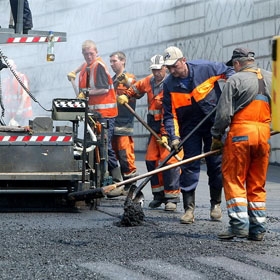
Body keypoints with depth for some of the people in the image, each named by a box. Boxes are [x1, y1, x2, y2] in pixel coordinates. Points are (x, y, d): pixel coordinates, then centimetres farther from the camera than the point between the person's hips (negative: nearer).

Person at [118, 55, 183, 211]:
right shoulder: (149, 81, 7)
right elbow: (136, 88, 30)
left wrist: (166, 134, -27)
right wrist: (126, 96, 11)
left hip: (169, 127, -8)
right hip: (154, 127, 8)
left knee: (169, 160, -13)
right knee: (151, 160, 7)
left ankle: (172, 197, -10)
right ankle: (159, 195, 16)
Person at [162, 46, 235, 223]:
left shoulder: (205, 68, -15)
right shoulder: (169, 84, -9)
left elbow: (228, 71, 3)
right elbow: (169, 114, -7)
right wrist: (174, 137, -18)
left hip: (214, 124, -1)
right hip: (190, 127, 1)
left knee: (216, 164, 3)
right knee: (190, 166, -4)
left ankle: (216, 204, 19)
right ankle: (189, 209, -2)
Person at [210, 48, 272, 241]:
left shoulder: (236, 80, -3)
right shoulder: (271, 78, 11)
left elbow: (224, 113, -6)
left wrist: (217, 136, 4)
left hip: (240, 133, -5)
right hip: (264, 134, 5)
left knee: (234, 181, 1)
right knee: (258, 184, 10)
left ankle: (239, 224, -10)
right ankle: (258, 228, 9)